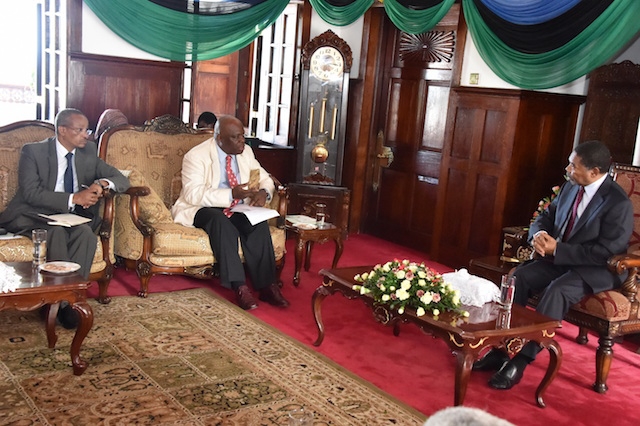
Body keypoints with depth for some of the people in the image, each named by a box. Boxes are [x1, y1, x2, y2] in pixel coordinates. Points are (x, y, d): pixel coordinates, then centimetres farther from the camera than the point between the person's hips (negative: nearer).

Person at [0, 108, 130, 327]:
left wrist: (103, 183, -16)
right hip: (34, 216, -3)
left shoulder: (89, 151, 8)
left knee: (85, 232, -30)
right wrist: (74, 198, -26)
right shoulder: (33, 151, -4)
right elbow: (31, 193, -16)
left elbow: (121, 180, 8)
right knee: (57, 231, -35)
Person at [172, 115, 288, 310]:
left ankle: (266, 285, -26)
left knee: (259, 222, -27)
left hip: (237, 209, 5)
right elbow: (193, 194, -22)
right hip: (201, 210, -5)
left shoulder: (245, 152, 7)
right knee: (221, 220, -38)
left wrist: (263, 192, -13)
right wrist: (231, 194, -31)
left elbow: (265, 179, 13)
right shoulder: (196, 155, -11)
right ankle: (239, 287, -38)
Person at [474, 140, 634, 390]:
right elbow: (545, 217, 13)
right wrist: (539, 235, -12)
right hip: (559, 258, 7)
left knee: (556, 292, -33)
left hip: (598, 270, -7)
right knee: (518, 277, -16)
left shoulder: (618, 203, -19)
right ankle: (501, 348, -15)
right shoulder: (570, 187, 4)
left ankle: (521, 361, -26)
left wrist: (557, 250, -23)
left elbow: (606, 252, -22)